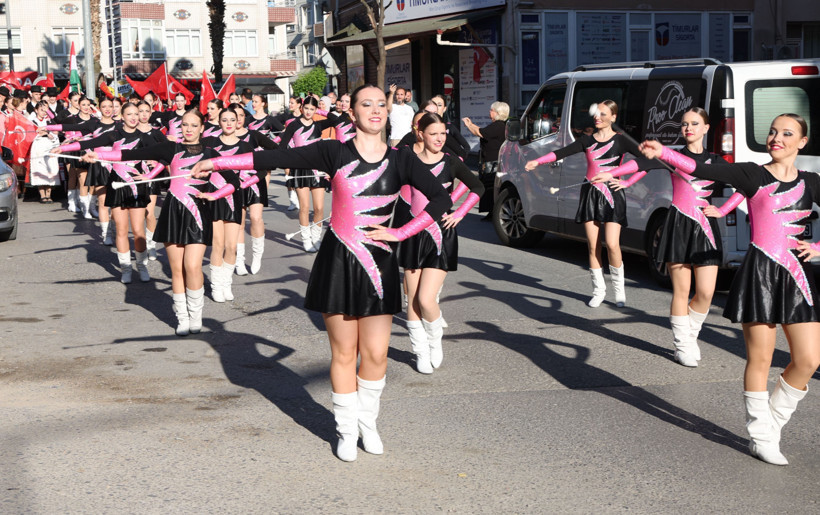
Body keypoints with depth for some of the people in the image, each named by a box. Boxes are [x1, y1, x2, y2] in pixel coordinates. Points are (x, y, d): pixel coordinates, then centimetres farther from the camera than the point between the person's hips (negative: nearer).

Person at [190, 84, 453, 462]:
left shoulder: (399, 161, 2)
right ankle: (347, 430, 18)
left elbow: (441, 199, 1)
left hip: (379, 262, 1)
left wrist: (400, 233, -7)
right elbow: (274, 159, -5)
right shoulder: (334, 153, -2)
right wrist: (217, 163, -8)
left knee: (376, 353, 1)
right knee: (344, 352, 4)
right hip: (338, 260, -1)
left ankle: (367, 422, 23)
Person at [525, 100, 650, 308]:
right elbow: (563, 152, -4)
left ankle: (619, 289, 6)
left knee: (612, 245, -11)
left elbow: (646, 160, -7)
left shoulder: (620, 141, -1)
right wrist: (538, 161, -17)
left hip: (611, 194, -3)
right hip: (590, 194, 3)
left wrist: (627, 183, -10)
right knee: (593, 246, 3)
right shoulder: (587, 141, 9)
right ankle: (598, 290, 14)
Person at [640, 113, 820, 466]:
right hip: (759, 273, -4)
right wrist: (664, 153, -30)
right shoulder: (752, 175, -2)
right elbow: (705, 171, -16)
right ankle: (760, 437, 14)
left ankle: (772, 421, 21)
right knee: (760, 358, 1)